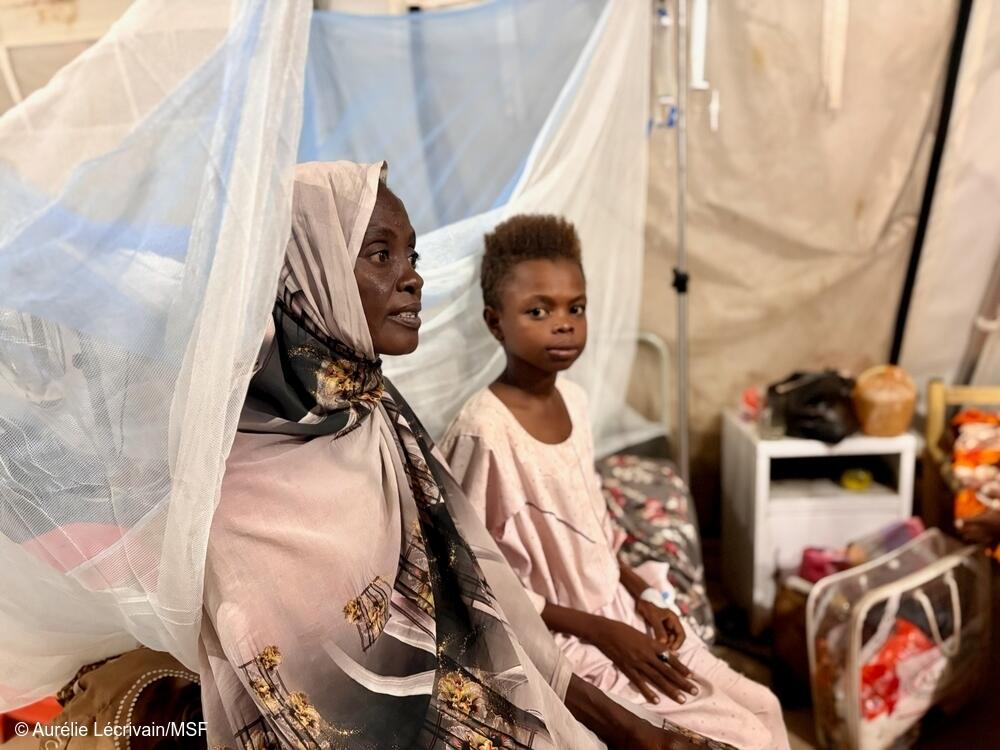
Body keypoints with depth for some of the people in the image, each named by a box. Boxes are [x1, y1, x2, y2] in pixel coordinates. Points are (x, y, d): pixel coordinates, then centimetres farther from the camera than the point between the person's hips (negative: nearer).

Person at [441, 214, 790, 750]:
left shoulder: (572, 399, 0)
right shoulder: (484, 430, -25)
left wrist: (641, 595, 0)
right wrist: (601, 631, -17)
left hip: (617, 609, 7)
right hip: (559, 642, -7)